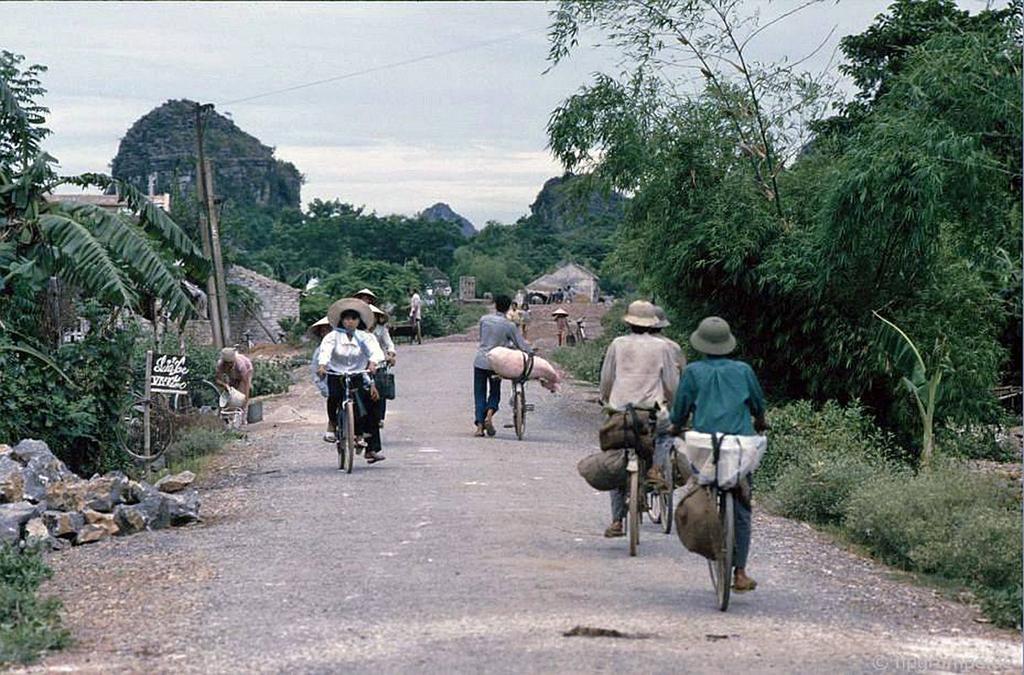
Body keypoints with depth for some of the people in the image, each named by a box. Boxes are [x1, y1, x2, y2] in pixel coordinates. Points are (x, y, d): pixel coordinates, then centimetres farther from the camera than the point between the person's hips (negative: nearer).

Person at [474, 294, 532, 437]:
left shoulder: (484, 320, 0)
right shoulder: (509, 326, -7)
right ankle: (489, 415, -9)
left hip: (480, 362, 1)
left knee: (480, 394, 8)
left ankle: (480, 426, -2)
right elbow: (522, 344, -6)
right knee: (495, 393, 17)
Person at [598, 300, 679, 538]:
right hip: (653, 413, -1)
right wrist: (671, 404, 26)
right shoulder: (662, 347, 4)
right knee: (668, 430, 33)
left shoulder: (617, 344, 7)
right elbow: (672, 385, 8)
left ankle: (617, 521, 10)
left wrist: (606, 402, 29)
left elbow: (606, 380, 12)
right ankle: (656, 468, 9)